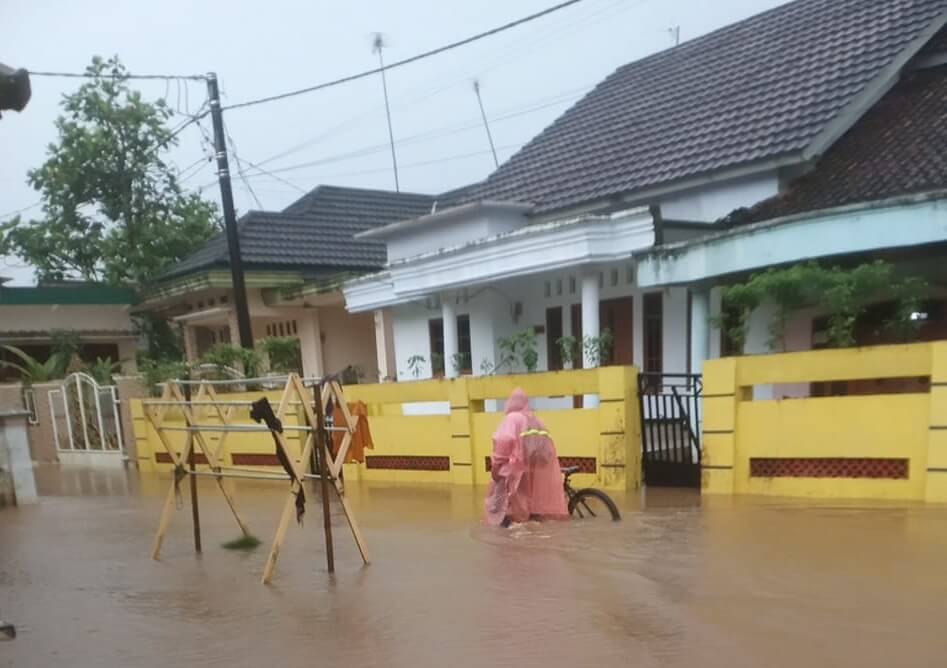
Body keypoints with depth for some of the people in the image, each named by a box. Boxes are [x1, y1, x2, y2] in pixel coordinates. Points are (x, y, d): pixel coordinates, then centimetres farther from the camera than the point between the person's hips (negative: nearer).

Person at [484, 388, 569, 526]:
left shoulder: (512, 418, 1)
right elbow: (549, 449, 18)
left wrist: (496, 464, -10)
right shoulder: (537, 421, 22)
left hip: (519, 467, -7)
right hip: (540, 468, 7)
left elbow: (504, 440, -15)